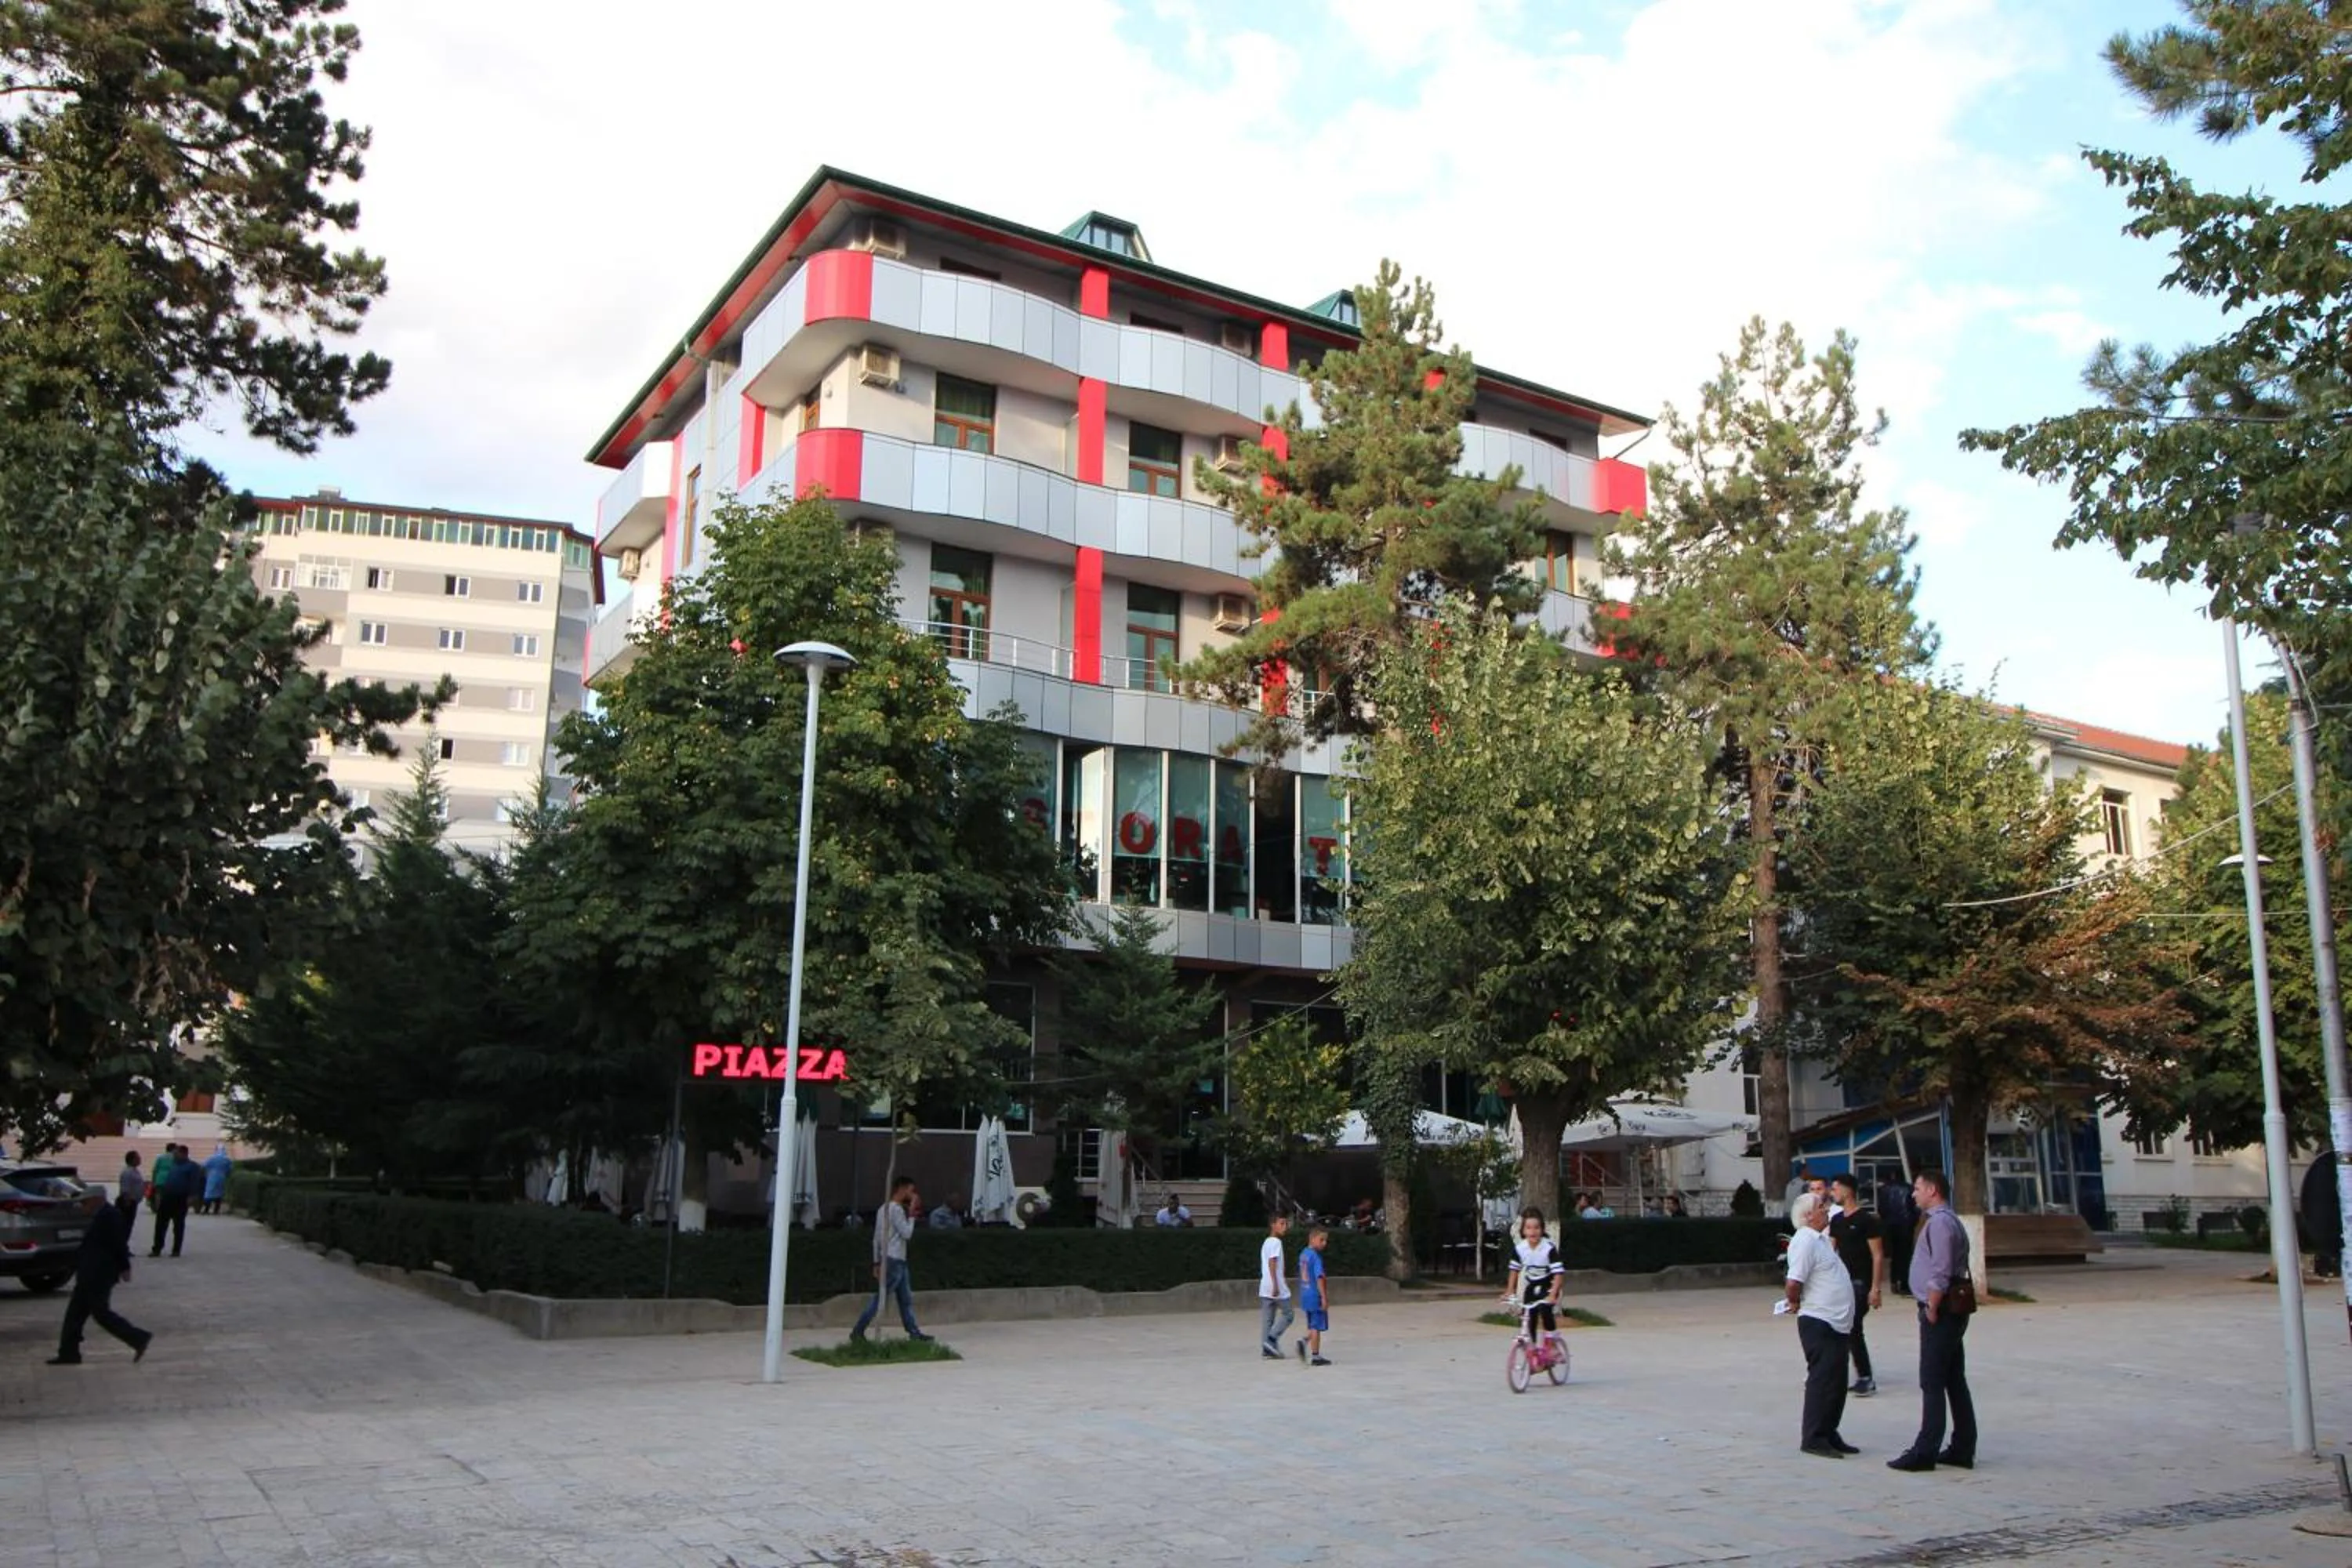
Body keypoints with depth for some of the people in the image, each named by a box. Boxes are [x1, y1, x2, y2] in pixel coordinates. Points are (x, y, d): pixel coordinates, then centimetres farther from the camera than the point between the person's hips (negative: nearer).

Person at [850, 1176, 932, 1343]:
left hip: (898, 1261, 10)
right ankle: (858, 1331, -2)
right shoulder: (896, 1209, -15)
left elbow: (877, 1239, 15)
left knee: (906, 1299, 10)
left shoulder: (884, 1208, 15)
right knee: (880, 1299, -6)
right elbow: (906, 1233, -16)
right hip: (894, 1261, -10)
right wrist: (911, 1214, -8)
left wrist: (877, 1262, 15)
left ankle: (914, 1332, 12)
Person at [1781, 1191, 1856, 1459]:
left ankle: (1828, 1434, 22)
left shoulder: (1820, 1238, 15)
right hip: (1818, 1323, -10)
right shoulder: (1805, 1241, -17)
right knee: (1822, 1380, -6)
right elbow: (1793, 1283, -23)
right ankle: (1813, 1438, 0)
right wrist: (1794, 1303, -8)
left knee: (1837, 1382, 14)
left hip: (1836, 1323, 10)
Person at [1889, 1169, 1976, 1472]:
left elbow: (1941, 1272, -22)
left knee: (1932, 1384, -6)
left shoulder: (1940, 1222, -17)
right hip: (1951, 1311, 10)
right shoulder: (1947, 1220, 16)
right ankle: (1962, 1449, 19)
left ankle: (1925, 1452, -3)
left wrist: (1932, 1308, -15)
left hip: (1940, 1313, -10)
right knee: (1955, 1381, 13)